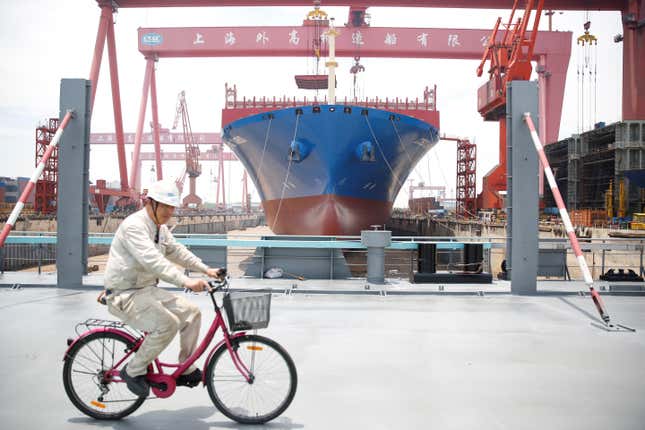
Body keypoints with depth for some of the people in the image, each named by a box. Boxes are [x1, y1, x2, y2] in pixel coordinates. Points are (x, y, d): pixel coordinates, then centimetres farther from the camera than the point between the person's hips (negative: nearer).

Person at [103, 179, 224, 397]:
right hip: (125, 295, -9)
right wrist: (186, 281, -41)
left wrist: (206, 269, 10)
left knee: (191, 312, 0)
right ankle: (134, 370, -7)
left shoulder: (160, 228, 11)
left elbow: (177, 251, 20)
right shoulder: (133, 225, -20)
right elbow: (153, 260, -33)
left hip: (148, 289, 9)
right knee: (168, 323, -27)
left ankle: (186, 370, 11)